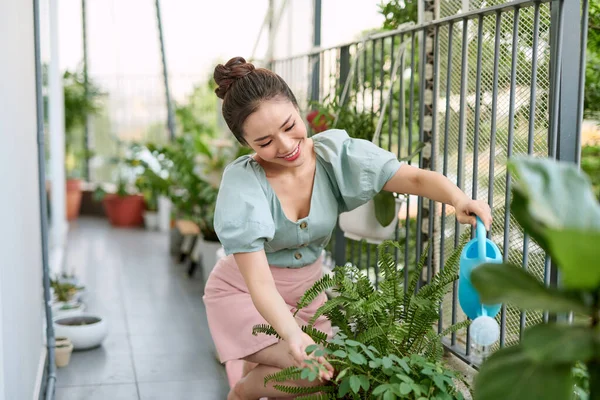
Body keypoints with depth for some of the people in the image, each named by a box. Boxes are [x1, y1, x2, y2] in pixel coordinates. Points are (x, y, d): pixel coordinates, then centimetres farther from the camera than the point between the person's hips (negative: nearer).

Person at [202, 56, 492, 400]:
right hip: (244, 294, -4)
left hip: (307, 288, 5)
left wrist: (458, 198, -49)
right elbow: (259, 282, -33)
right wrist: (291, 334, -50)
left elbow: (416, 178, -27)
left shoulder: (335, 153, -18)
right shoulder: (242, 184, -27)